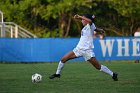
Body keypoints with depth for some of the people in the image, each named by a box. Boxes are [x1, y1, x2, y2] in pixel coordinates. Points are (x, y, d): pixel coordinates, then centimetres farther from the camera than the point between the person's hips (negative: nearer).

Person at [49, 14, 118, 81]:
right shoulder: (85, 27, 13)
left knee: (98, 67, -6)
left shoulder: (90, 26, -8)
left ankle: (113, 75, 8)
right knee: (63, 59, 3)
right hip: (79, 49, 8)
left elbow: (90, 21, -32)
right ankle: (57, 73, 21)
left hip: (87, 50, -8)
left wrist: (80, 17, -26)